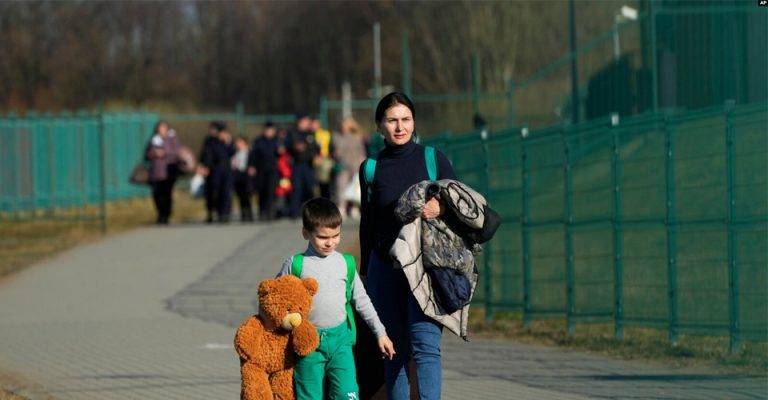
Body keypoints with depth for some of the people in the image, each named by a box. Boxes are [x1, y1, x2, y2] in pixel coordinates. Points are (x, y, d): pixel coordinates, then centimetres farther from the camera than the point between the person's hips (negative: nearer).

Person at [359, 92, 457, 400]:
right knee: (394, 350, 3)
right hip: (385, 267, 3)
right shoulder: (371, 168, 10)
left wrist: (441, 207, -14)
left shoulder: (434, 159, 4)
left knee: (425, 344, -16)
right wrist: (365, 270, 18)